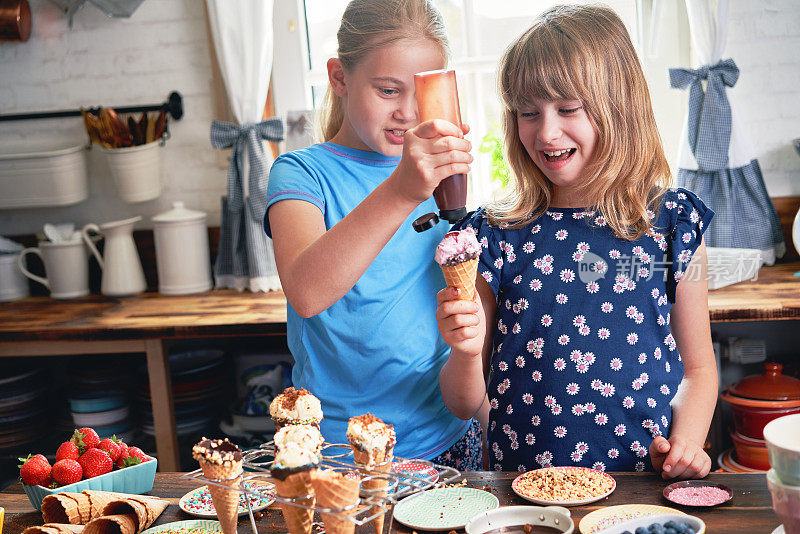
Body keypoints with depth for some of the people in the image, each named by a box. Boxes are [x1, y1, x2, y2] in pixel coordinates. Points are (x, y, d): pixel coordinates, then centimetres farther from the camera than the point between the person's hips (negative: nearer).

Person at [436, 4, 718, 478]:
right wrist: (466, 352, -14)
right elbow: (465, 405, 6)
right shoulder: (495, 234, 3)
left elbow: (698, 368, 12)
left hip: (643, 484, 0)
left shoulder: (673, 224, 3)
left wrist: (684, 441, -6)